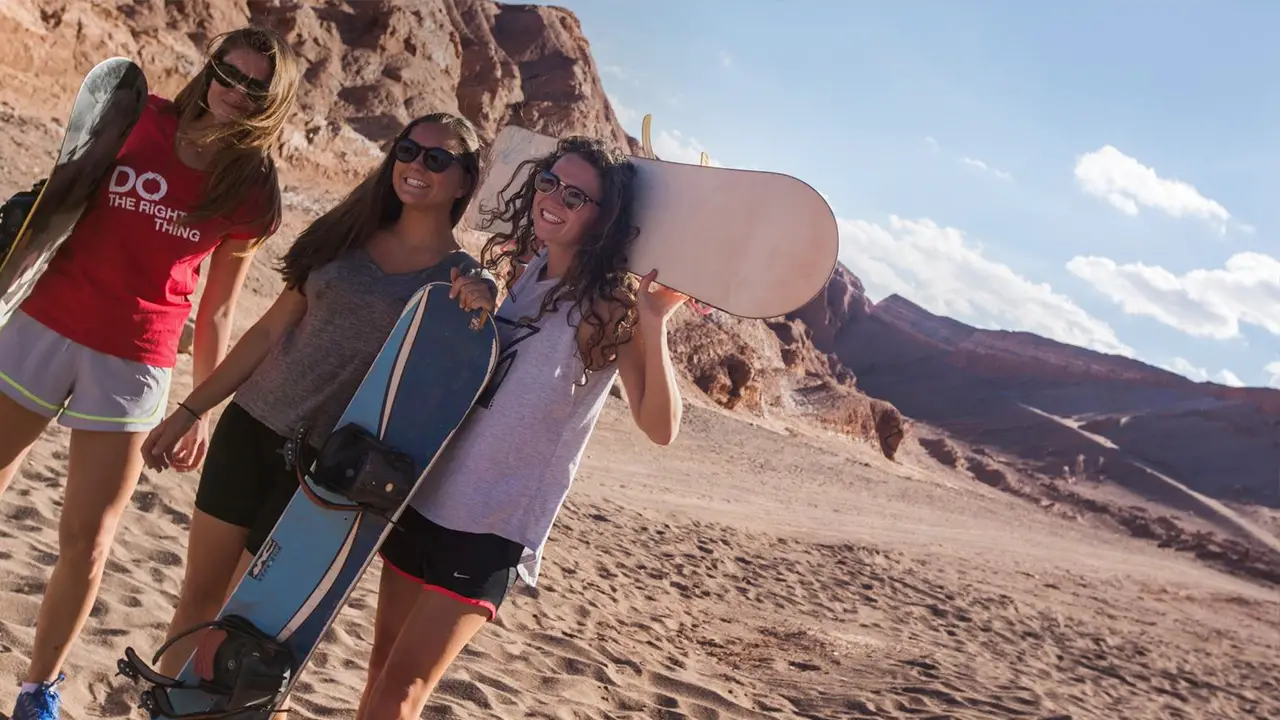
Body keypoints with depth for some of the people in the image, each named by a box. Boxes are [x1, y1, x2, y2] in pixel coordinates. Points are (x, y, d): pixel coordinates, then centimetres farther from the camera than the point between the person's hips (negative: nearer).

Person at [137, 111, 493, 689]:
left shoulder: (465, 280, -4)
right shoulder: (349, 235, 7)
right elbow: (272, 329, 10)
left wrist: (480, 315, -25)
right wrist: (189, 410, 11)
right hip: (250, 428, 4)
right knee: (197, 600, 14)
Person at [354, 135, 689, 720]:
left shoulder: (611, 309, -16)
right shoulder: (524, 270, 4)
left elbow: (660, 427, -26)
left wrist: (654, 323, -37)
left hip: (493, 525, -7)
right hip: (426, 496, 7)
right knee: (383, 663, 17)